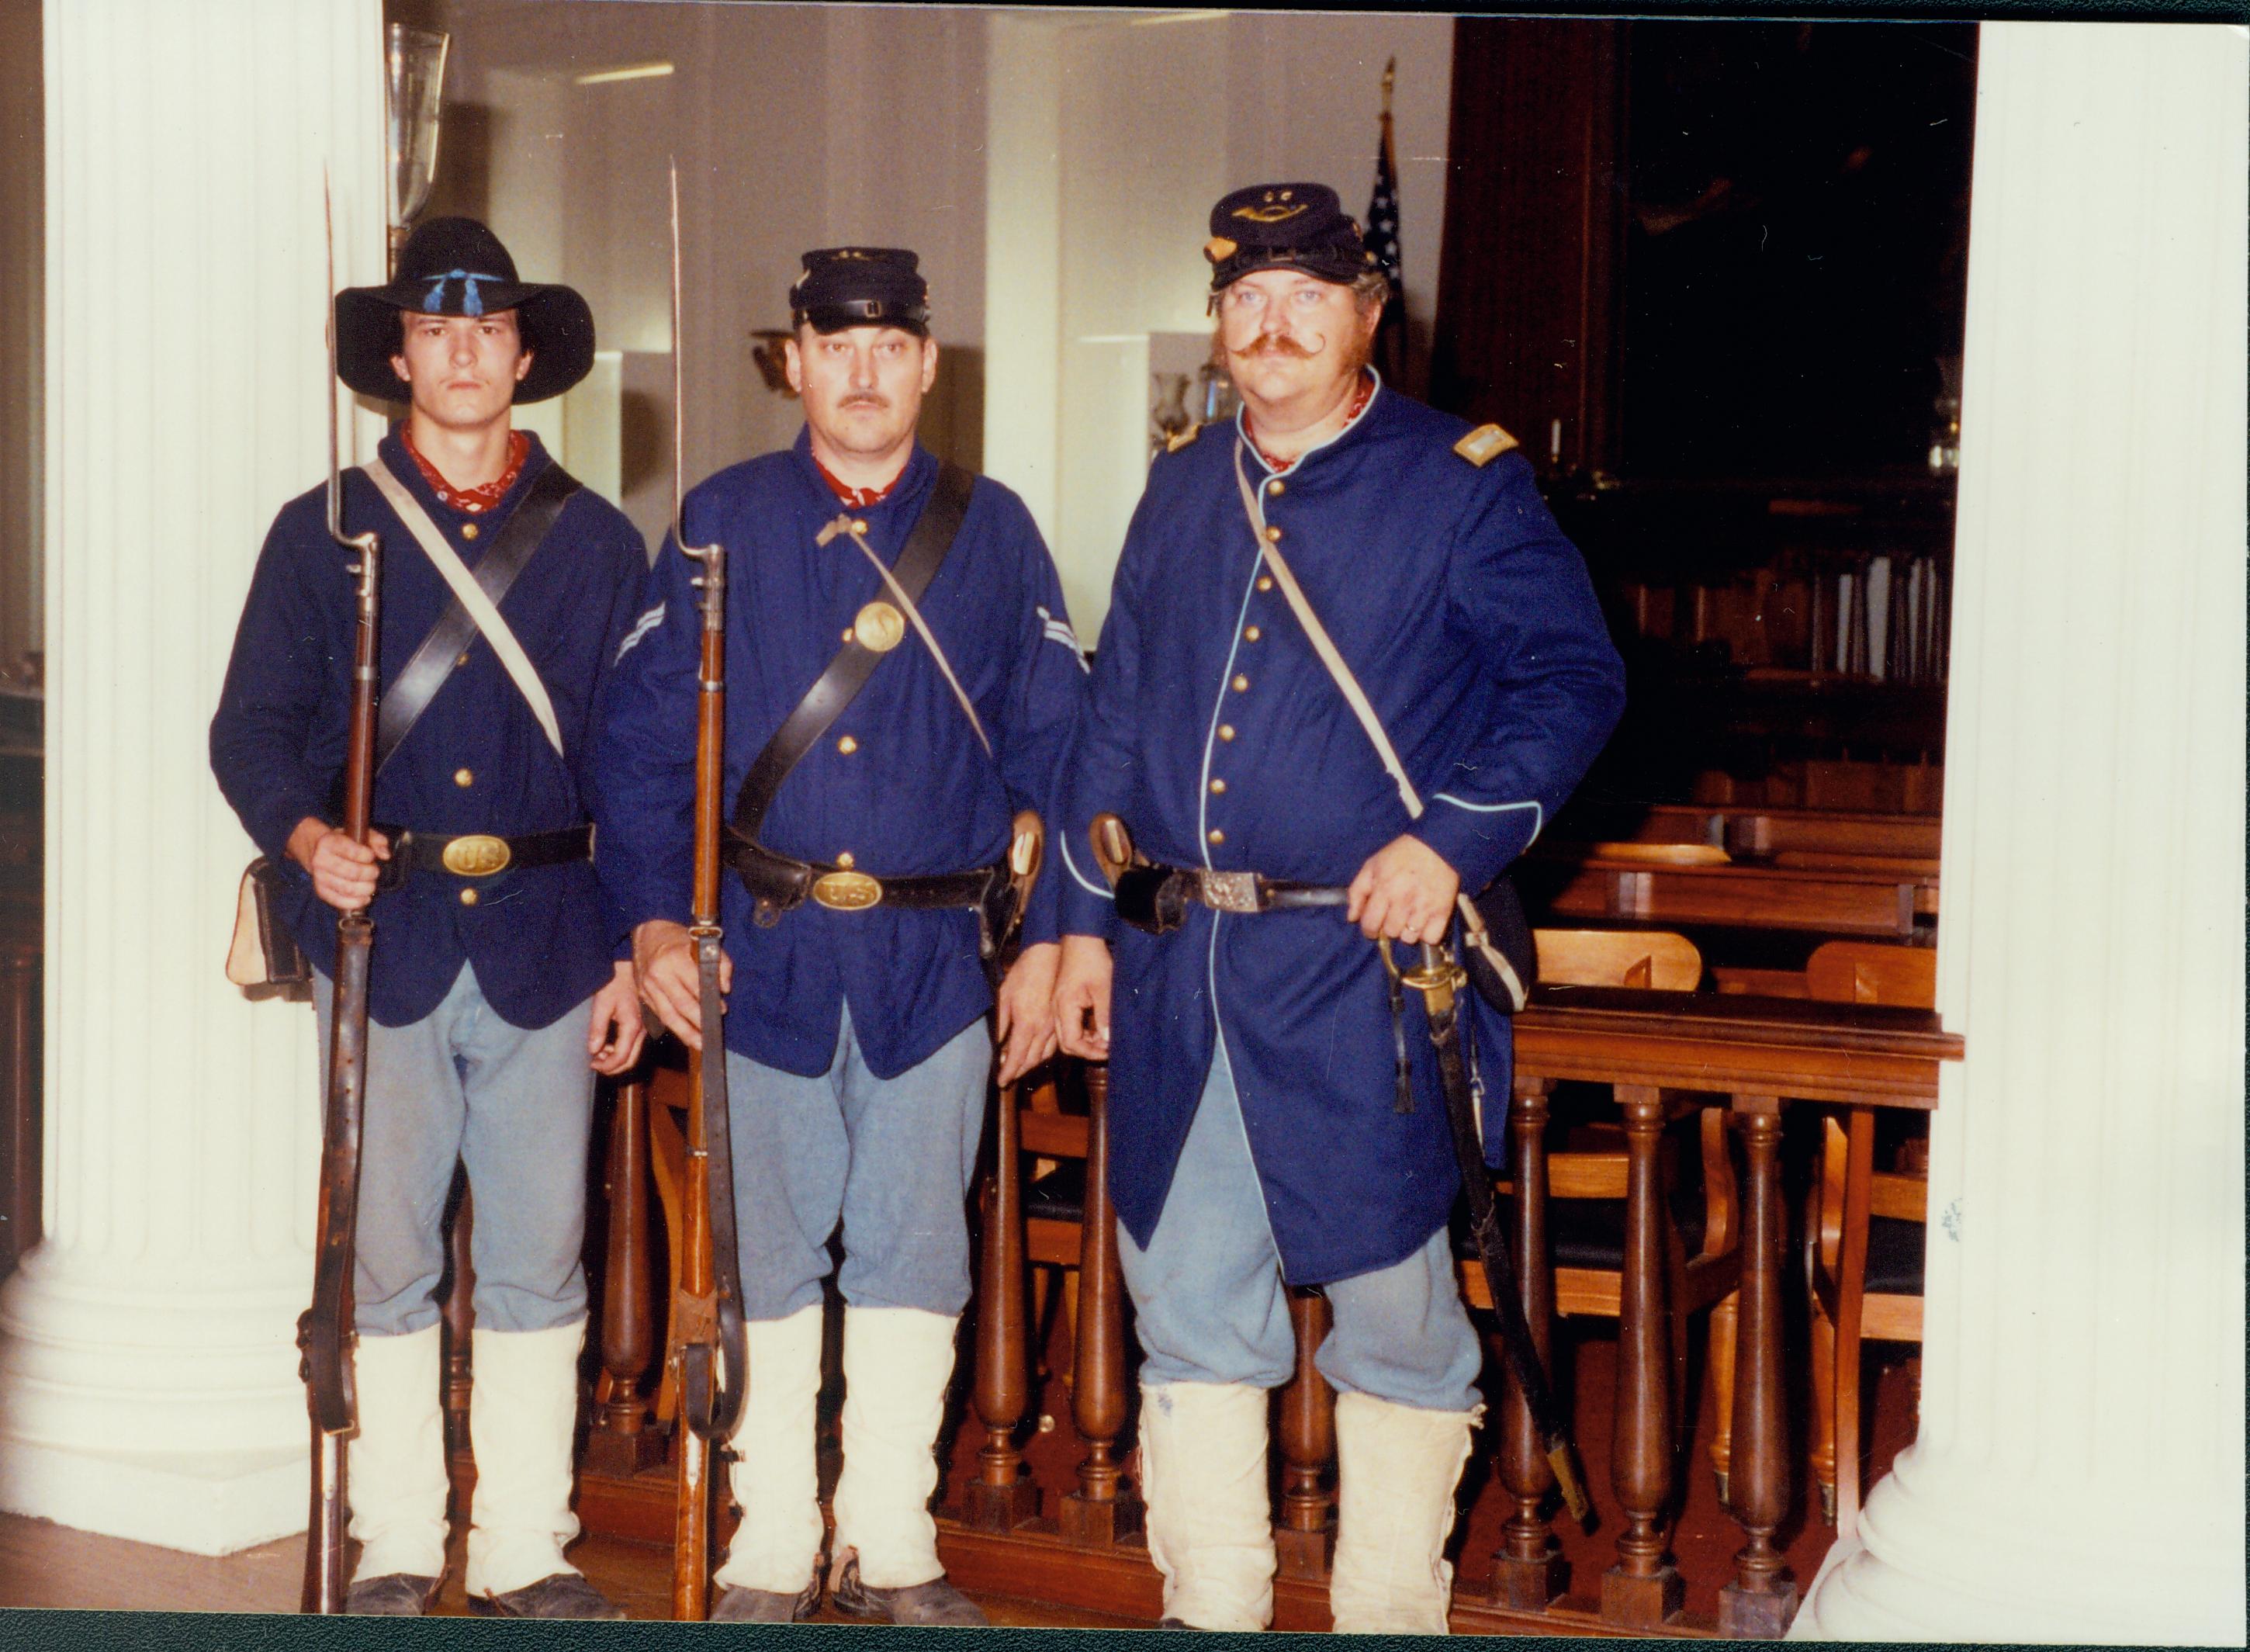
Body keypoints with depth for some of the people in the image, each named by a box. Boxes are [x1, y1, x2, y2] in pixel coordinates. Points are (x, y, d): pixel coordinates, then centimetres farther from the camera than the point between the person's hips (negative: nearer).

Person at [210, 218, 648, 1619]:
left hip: (544, 948, 1)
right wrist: (307, 836, -15)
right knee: (383, 1263, 5)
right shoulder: (323, 534, 7)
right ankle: (396, 1552, 17)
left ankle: (530, 1550, 16)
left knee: (538, 1268, 4)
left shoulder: (597, 546, 10)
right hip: (382, 941, 0)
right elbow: (253, 727, 5)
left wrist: (633, 953, 5)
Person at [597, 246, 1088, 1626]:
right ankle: (772, 1551, 18)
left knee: (914, 1252, 6)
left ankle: (892, 1543, 20)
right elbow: (646, 735, 3)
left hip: (935, 955, 1)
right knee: (764, 1253, 5)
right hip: (762, 950, 0)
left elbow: (1054, 751, 7)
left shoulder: (994, 532, 6)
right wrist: (657, 918, -7)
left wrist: (1048, 943, 2)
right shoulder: (722, 523, 5)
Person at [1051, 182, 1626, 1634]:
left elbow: (1575, 679, -7)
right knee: (1189, 1307, 10)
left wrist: (1452, 836, -19)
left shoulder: (1464, 484, -2)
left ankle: (1390, 1611, 20)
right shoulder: (1183, 490, 14)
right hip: (1177, 972, 5)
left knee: (1390, 1312, 5)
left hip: (1362, 971, -5)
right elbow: (1116, 716, 17)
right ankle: (1211, 1610, 23)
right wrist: (1084, 920, 13)